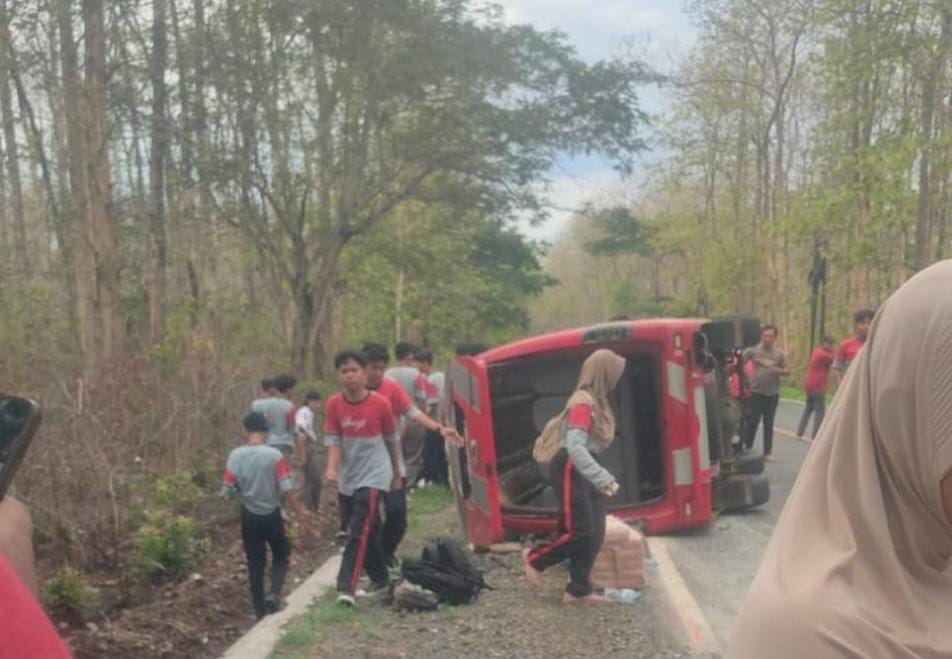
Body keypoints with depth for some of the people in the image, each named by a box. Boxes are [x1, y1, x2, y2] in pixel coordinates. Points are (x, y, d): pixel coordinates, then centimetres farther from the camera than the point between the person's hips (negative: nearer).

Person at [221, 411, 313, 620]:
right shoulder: (274, 455, -15)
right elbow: (287, 489, -16)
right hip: (272, 515, -2)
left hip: (249, 516, 2)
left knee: (255, 564, 12)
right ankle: (274, 594, -3)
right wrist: (301, 514, -9)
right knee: (281, 556, 17)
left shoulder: (235, 456, -7)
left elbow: (227, 491, -2)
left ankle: (260, 609, 15)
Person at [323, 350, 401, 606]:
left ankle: (347, 587, -20)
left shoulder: (380, 403, -9)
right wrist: (332, 467, -24)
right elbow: (332, 439, -6)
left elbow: (390, 440, 5)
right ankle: (380, 578, 30)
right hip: (349, 477, 3)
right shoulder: (334, 404, -4)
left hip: (374, 475, -3)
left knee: (360, 530, -15)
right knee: (369, 529, 14)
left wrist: (396, 472, 15)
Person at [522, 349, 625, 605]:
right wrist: (601, 478, -30)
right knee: (580, 532, -7)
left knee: (595, 534, 7)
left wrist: (605, 478, 18)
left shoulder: (595, 401, 12)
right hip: (570, 469, -10)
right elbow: (575, 446, -28)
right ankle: (534, 557, 15)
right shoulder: (583, 402, -19)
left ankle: (579, 589, 15)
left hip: (584, 469, 10)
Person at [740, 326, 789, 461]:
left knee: (769, 424, 9)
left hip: (772, 394, 2)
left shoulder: (779, 354, 2)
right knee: (751, 422, -1)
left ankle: (768, 452, 16)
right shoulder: (753, 350, -2)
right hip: (756, 393, -2)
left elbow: (787, 371, 5)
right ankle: (747, 448, 7)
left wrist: (778, 370, -15)